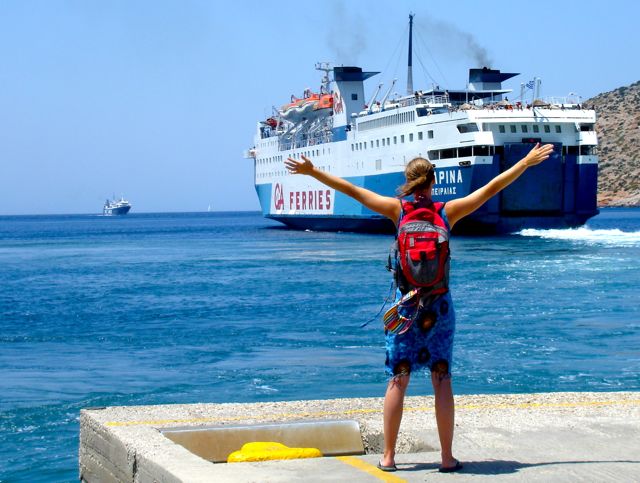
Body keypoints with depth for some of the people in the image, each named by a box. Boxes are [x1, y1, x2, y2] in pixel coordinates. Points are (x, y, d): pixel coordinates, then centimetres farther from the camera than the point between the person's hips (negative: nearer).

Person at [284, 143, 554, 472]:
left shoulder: (398, 209, -3)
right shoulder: (449, 211, -2)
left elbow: (351, 190, 1)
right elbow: (492, 188, 5)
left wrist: (312, 172, 9)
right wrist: (526, 162, 15)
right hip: (439, 304, 1)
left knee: (397, 379, 4)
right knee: (442, 379, 4)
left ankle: (388, 456, 5)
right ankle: (447, 457, 6)